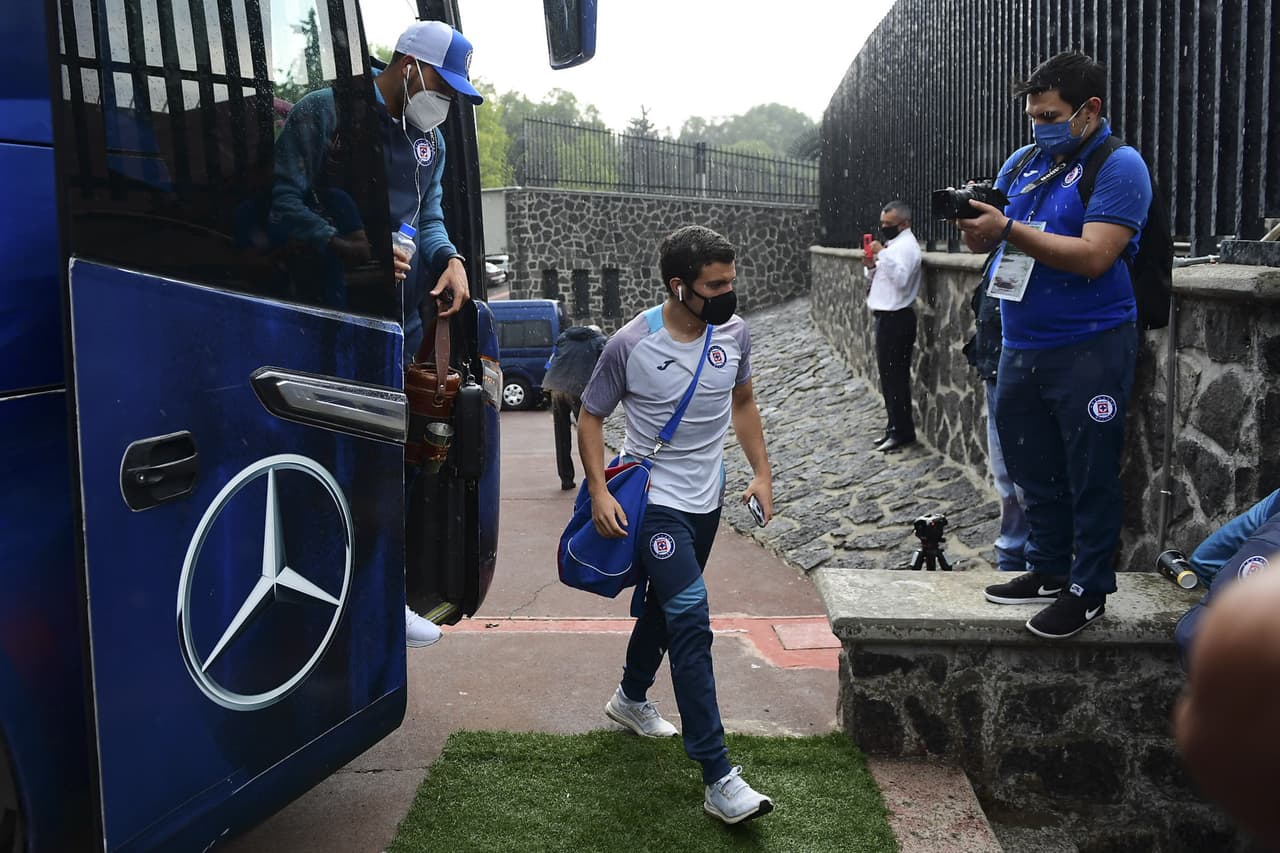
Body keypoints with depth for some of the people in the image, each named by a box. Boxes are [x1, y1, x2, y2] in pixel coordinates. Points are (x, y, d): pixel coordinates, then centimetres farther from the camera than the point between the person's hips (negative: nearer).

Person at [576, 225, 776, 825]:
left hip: (707, 497, 6)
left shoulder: (734, 332, -4)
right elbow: (590, 416, -6)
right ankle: (718, 779, -13)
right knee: (691, 619, -15)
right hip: (653, 498, -6)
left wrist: (762, 473, 7)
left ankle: (631, 697, 49)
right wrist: (598, 492, -16)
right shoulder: (631, 344, -17)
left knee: (664, 602, 22)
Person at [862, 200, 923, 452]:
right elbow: (880, 278, 23)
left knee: (895, 377, -7)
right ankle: (895, 428, 21)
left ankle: (902, 433, -2)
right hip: (887, 317, 10)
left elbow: (901, 279, -26)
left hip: (896, 319, -10)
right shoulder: (894, 244, 18)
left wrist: (883, 255, -26)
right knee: (889, 376, 14)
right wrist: (871, 268, 3)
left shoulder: (906, 245, -13)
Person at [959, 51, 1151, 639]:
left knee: (1090, 474, 1)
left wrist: (1008, 229, -24)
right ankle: (1048, 571, 29)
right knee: (1032, 469, 15)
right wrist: (972, 218, -9)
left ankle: (1088, 589, 13)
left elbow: (1094, 257, -21)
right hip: (1020, 348, 7)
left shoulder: (1119, 166, -8)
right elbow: (985, 241, 15)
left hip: (1089, 349, -7)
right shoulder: (1023, 162, 13)